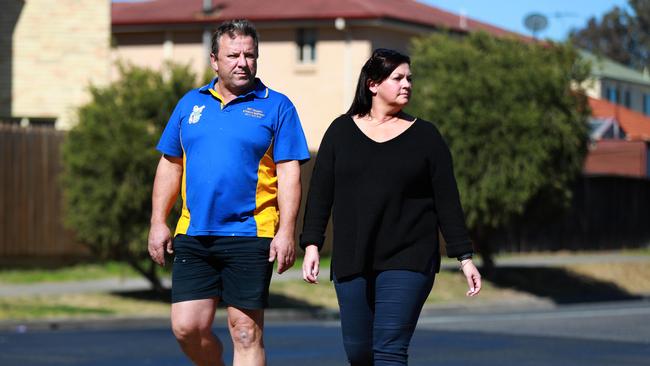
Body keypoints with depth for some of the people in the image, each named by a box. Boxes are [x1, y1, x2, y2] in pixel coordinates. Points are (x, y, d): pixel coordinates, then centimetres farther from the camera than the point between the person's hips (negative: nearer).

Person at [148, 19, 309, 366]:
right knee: (187, 328, -1)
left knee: (245, 331, -2)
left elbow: (289, 173, -3)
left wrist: (286, 231, -11)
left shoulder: (276, 107, 2)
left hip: (249, 237, -3)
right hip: (193, 235, 4)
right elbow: (170, 166, 17)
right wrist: (158, 222, 9)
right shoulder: (190, 104, 13)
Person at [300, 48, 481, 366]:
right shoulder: (342, 131, 7)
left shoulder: (425, 136, 4)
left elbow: (447, 201, 3)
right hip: (351, 262, 2)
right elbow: (320, 193, 7)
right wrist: (311, 245, -1)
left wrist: (464, 257, 0)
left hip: (408, 261, -2)